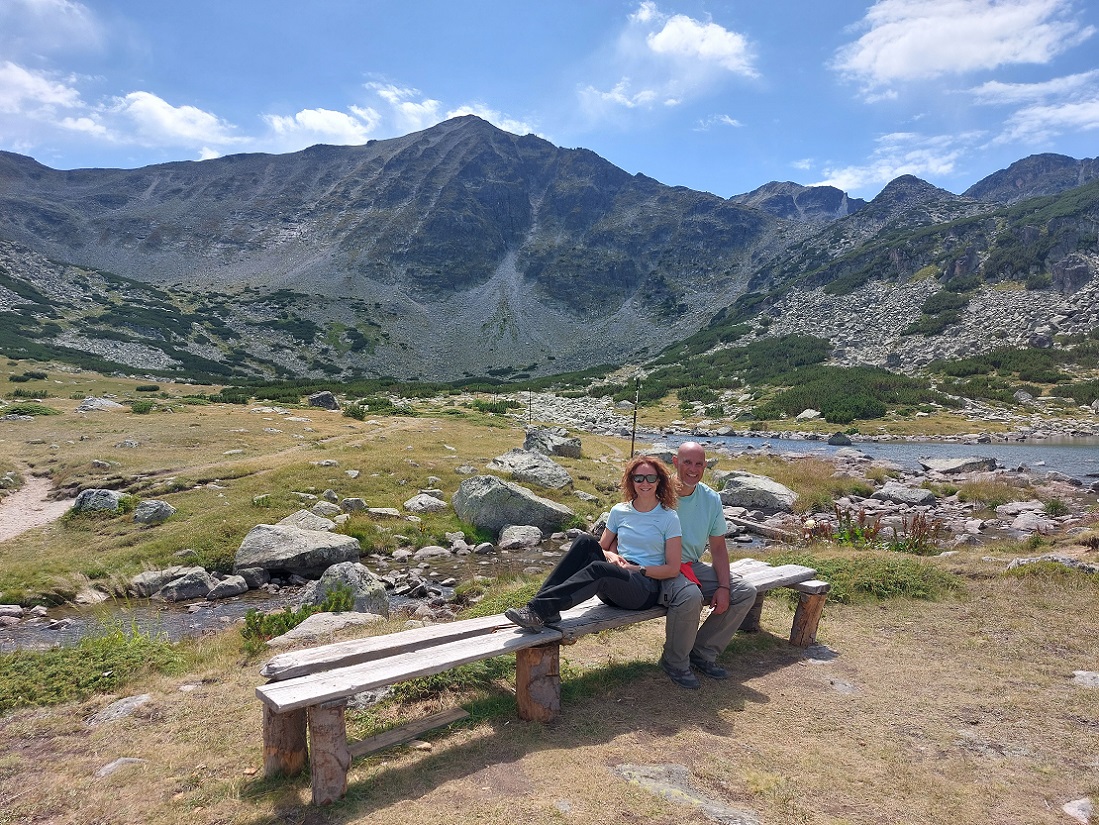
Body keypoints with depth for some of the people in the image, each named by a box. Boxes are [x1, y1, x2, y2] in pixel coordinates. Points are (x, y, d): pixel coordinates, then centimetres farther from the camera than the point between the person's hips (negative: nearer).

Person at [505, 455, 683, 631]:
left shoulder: (669, 517, 1)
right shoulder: (619, 511, 12)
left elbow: (673, 569, -1)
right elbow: (601, 547, 17)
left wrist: (637, 569, -11)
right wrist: (609, 555, -6)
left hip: (647, 590, -4)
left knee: (598, 569, -36)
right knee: (586, 542, -24)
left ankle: (538, 609, -42)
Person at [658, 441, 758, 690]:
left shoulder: (711, 499, 3)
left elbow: (718, 547, 9)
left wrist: (723, 586, -2)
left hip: (693, 566, 7)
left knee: (745, 593, -2)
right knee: (691, 595, -36)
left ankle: (702, 653, 9)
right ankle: (675, 662, -8)